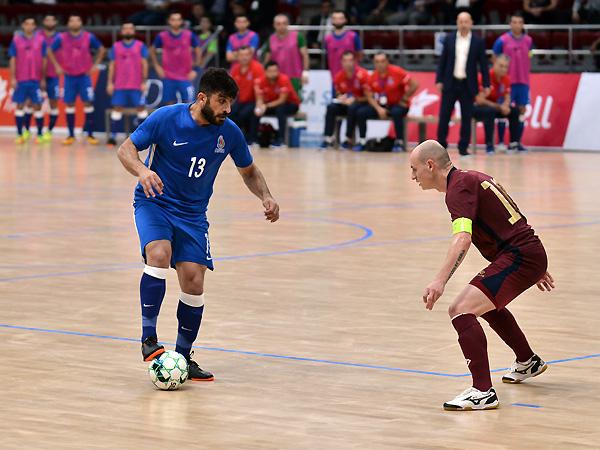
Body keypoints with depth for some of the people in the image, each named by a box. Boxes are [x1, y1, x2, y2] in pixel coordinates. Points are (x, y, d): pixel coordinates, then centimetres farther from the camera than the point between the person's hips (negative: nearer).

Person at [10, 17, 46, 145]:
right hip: (20, 80, 0)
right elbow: (13, 59, 3)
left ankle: (40, 135, 7)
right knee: (20, 105, 4)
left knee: (37, 106, 1)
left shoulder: (41, 40, 3)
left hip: (36, 80, 0)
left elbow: (44, 60, 5)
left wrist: (43, 78, 3)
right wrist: (13, 78, -3)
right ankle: (20, 135, 10)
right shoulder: (16, 40, 3)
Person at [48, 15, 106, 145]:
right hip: (69, 76, 1)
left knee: (88, 103, -5)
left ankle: (90, 135, 1)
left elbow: (101, 49, 9)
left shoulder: (89, 37, -4)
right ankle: (71, 135, 10)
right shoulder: (61, 38, -4)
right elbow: (50, 51, 7)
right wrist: (57, 66, 1)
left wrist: (95, 64, 2)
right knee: (69, 104, 2)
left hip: (84, 75, -1)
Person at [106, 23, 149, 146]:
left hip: (137, 85, -1)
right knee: (117, 108, 0)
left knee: (141, 108, 0)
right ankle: (112, 137, 2)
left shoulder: (140, 46, 3)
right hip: (120, 85, 1)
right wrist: (110, 83, 2)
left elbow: (144, 64, 1)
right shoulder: (116, 47, 8)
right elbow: (112, 65, 8)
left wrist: (144, 81, -7)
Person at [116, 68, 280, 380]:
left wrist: (266, 197, -8)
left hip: (193, 213, 3)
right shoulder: (167, 118, -15)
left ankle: (183, 357, 9)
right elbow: (126, 149, -10)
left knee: (193, 282, -8)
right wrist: (142, 170, -32)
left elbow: (249, 172, 11)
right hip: (154, 202, -3)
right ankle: (149, 337, -22)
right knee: (159, 255, -31)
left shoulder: (229, 133, -6)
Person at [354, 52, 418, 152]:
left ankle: (399, 142, -26)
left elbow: (414, 85, -15)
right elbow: (370, 97, 3)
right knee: (360, 112, -13)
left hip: (398, 105, -5)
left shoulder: (397, 72, -15)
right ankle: (362, 141, -5)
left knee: (396, 112, -40)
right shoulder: (373, 77, -1)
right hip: (381, 106, 5)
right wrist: (379, 109, -14)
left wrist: (404, 100, -10)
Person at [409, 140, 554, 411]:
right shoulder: (471, 178, 18)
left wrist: (441, 281, -38)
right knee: (488, 304, 35)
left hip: (519, 257, -11)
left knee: (461, 310, -20)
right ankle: (528, 363, 54)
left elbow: (462, 238, -29)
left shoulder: (459, 186, -13)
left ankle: (483, 392, -27)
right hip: (529, 253, 11)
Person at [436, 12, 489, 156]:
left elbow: (483, 64, 2)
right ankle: (441, 145, 10)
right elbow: (442, 60, 5)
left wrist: (486, 84, -2)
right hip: (450, 84, 1)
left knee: (466, 118, 1)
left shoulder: (478, 42, 1)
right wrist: (439, 80, -1)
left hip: (468, 85, -1)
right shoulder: (449, 39, 4)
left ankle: (463, 147, 8)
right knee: (444, 116, 1)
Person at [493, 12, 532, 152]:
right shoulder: (502, 40, -4)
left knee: (521, 110, 4)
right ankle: (501, 142, 1)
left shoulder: (528, 40, 6)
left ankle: (517, 142, 10)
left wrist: (525, 71, 8)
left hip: (523, 81, 4)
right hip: (507, 81, -4)